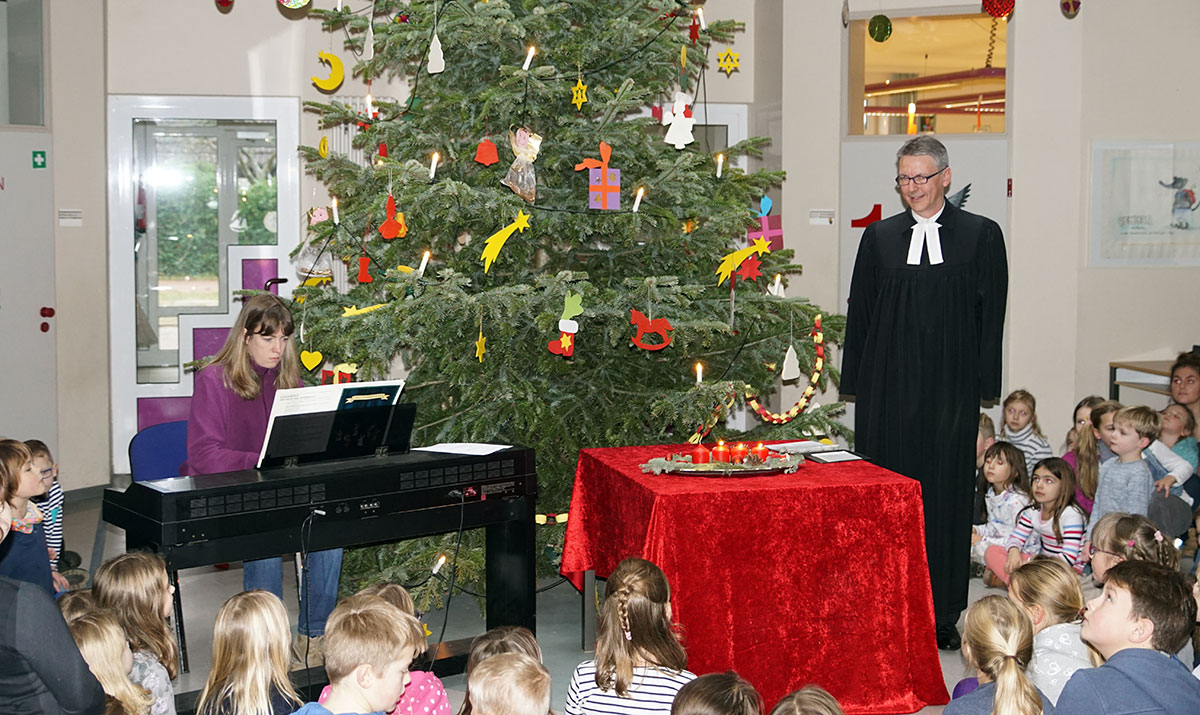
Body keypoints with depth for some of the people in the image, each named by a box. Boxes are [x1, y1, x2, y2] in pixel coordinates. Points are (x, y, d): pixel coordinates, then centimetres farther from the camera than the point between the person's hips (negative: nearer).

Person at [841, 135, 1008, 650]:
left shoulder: (981, 235, 4)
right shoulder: (879, 237, 9)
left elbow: (990, 315, 3)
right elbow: (859, 314, 11)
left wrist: (983, 387, -2)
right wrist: (856, 384, 6)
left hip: (950, 387, -2)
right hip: (888, 386, 2)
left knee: (946, 492, 3)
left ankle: (943, 616, 12)